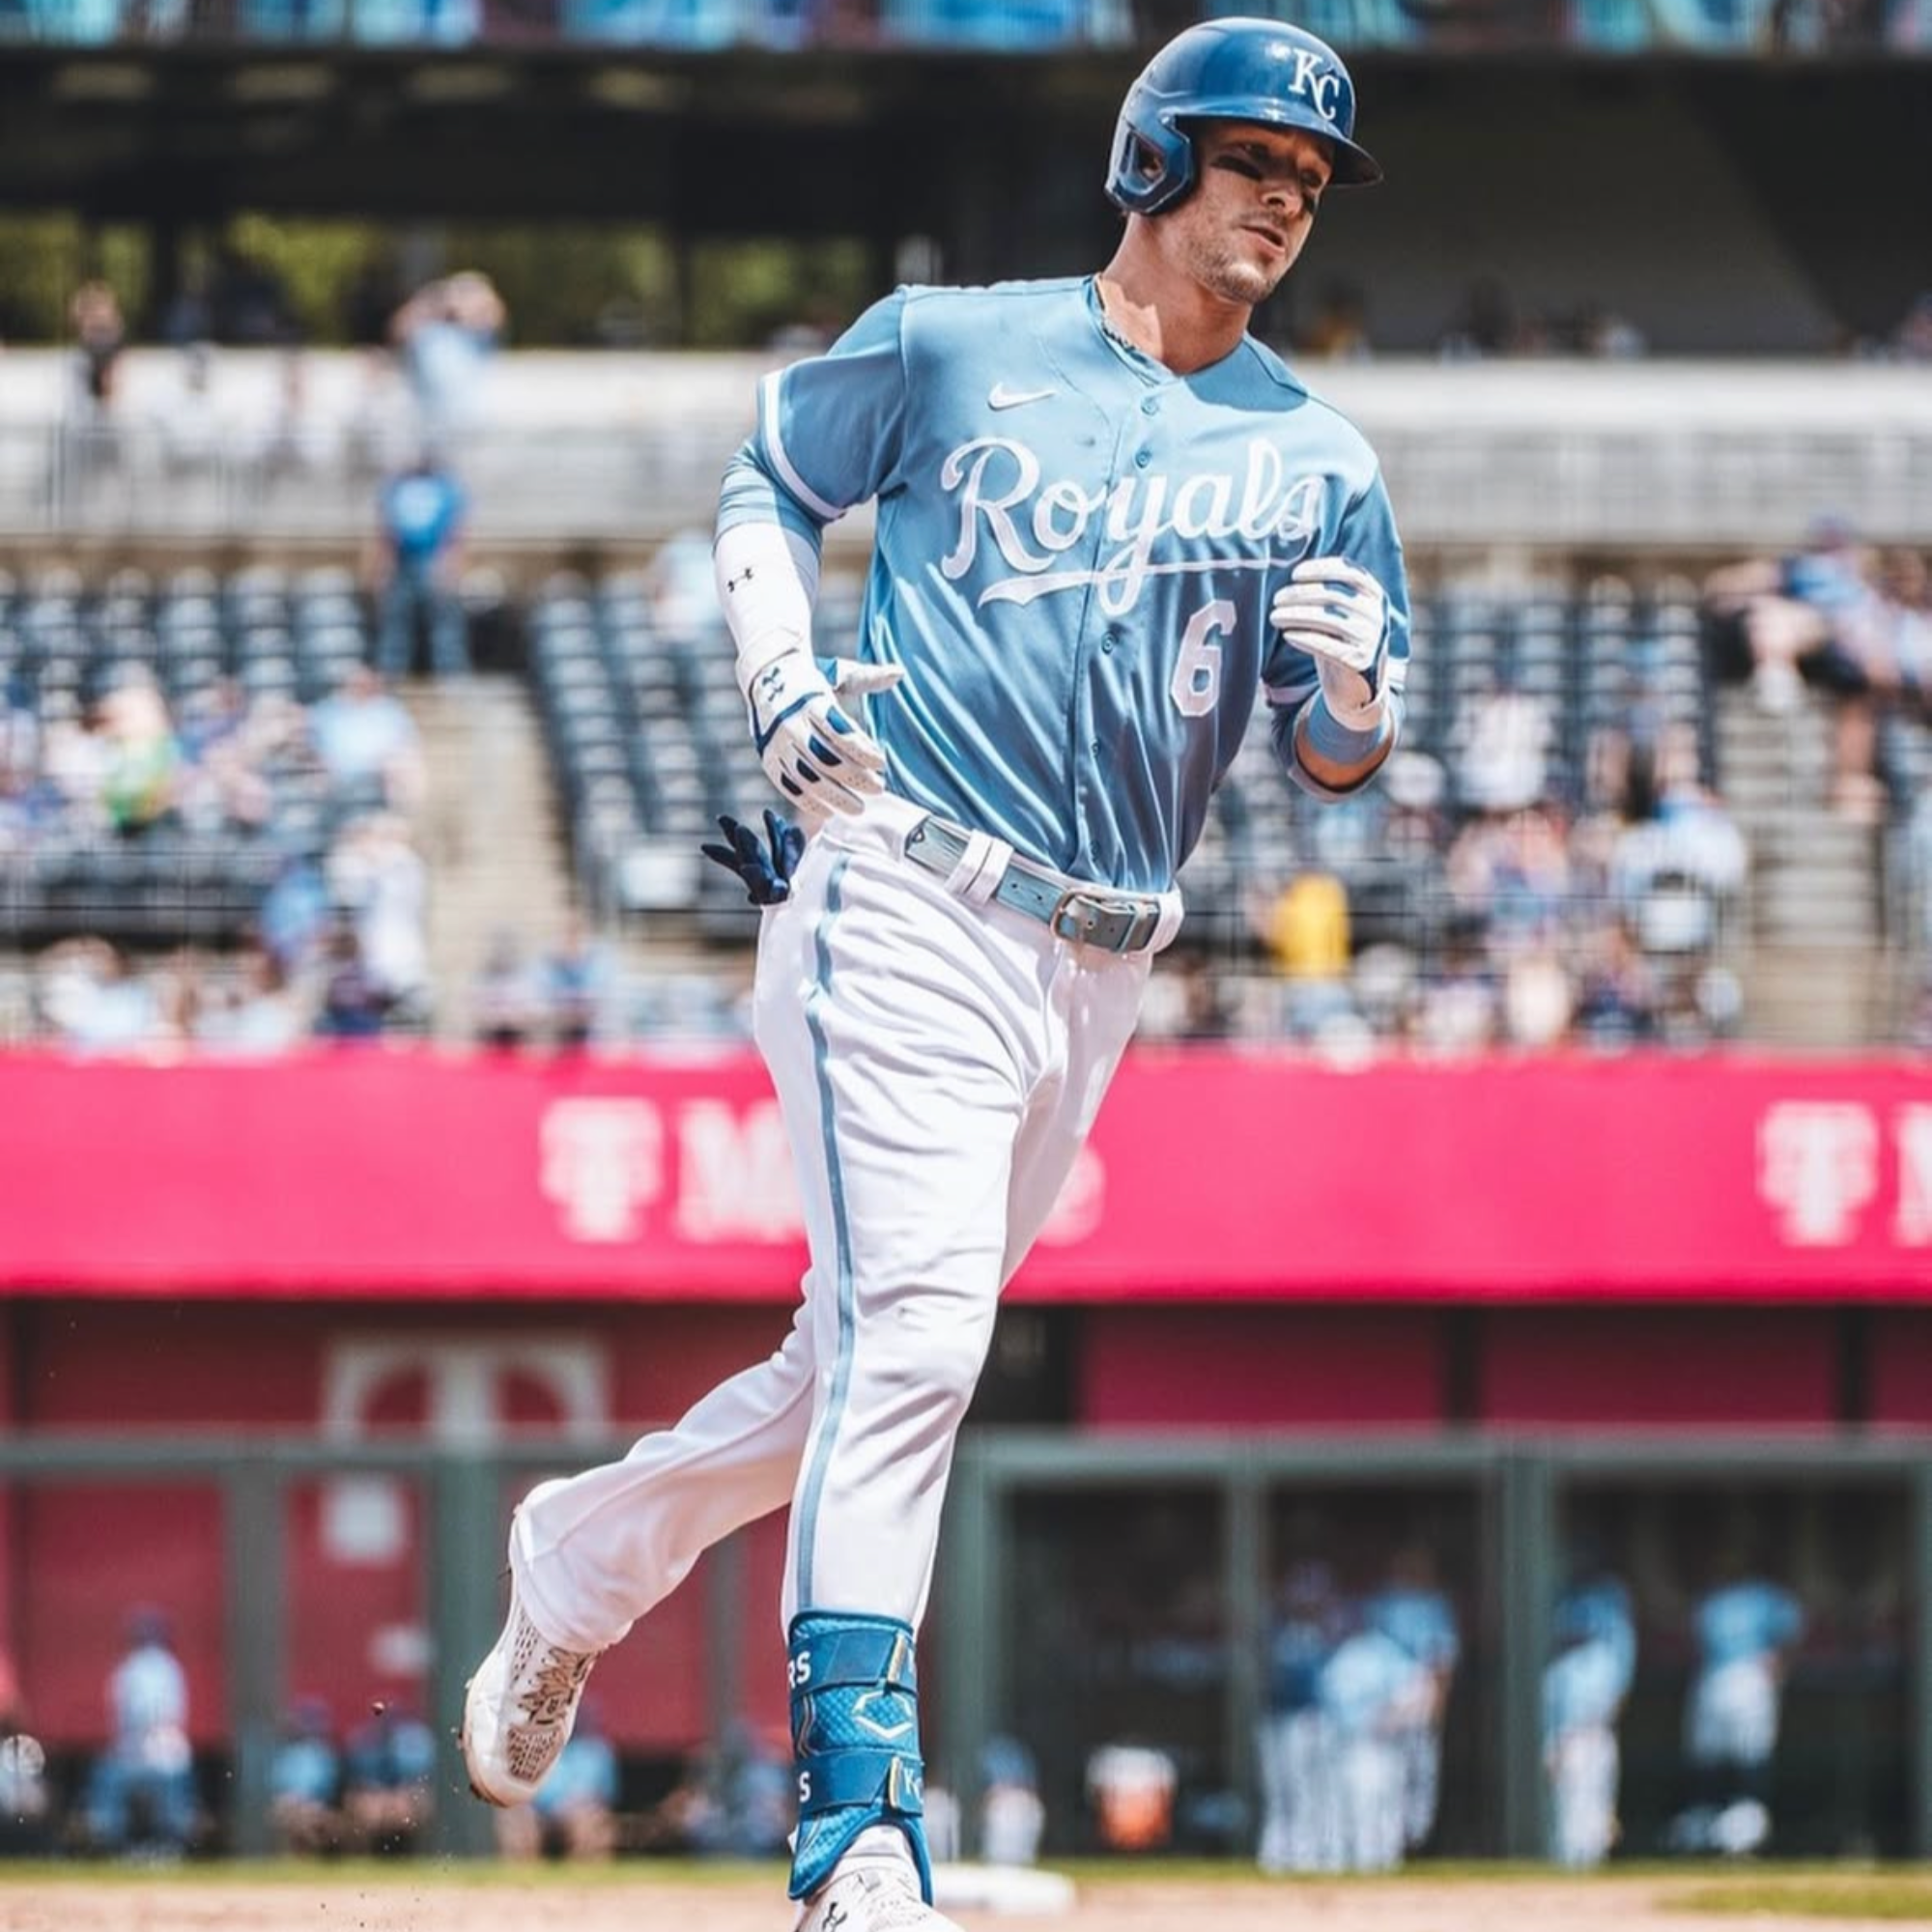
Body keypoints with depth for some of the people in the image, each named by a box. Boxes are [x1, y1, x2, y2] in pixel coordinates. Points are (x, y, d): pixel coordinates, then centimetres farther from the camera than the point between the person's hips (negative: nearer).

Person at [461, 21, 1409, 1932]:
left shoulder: (1315, 462, 9)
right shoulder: (950, 345, 2)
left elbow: (1336, 765, 9)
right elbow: (763, 484, 15)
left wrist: (1347, 684, -15)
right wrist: (782, 677, -3)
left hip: (1099, 972, 5)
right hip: (906, 903, -5)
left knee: (873, 1356, 14)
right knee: (909, 1334, -19)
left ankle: (585, 1555, 41)